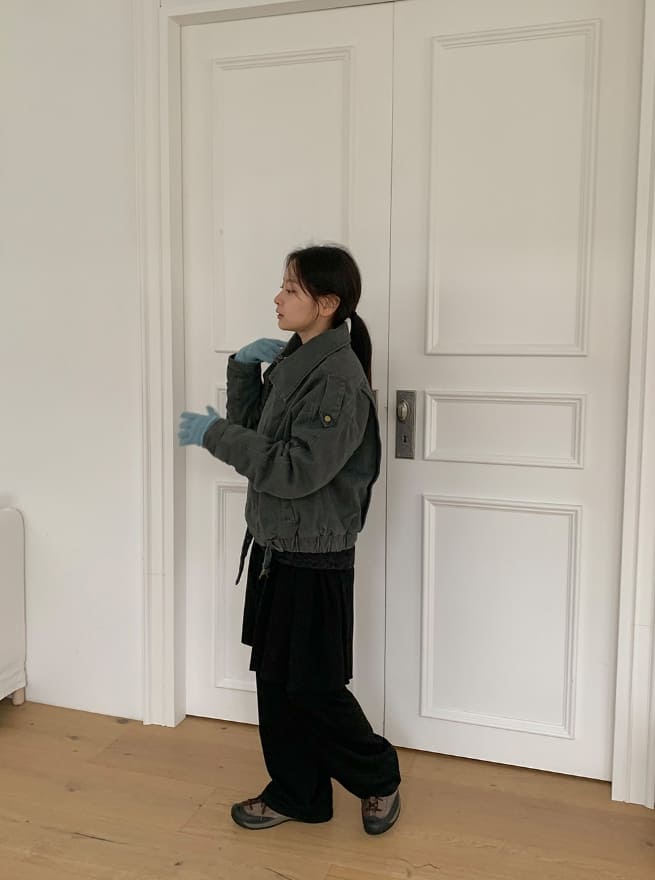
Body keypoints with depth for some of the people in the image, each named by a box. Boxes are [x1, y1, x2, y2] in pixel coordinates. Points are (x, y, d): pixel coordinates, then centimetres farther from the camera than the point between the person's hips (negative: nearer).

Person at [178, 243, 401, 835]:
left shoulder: (339, 378, -20)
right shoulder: (290, 360, 7)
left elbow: (298, 470, -26)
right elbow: (250, 429, 14)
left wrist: (213, 434, -21)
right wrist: (243, 367, -1)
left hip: (315, 559, -8)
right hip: (273, 547, 8)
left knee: (313, 688, 5)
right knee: (274, 678, 15)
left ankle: (379, 776, 30)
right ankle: (296, 793, 32)